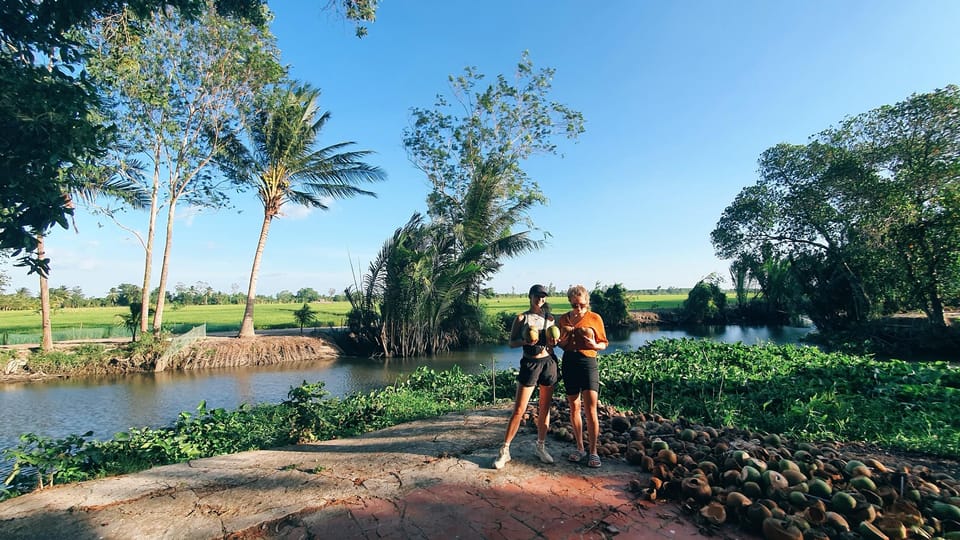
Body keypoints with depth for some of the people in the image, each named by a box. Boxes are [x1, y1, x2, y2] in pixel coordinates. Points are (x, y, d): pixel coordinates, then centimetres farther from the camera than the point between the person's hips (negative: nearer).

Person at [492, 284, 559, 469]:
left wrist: (554, 342, -6)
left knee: (545, 408, 11)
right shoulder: (521, 318, -1)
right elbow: (511, 343, -2)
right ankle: (504, 450, 7)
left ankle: (541, 447, 27)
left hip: (549, 363, 4)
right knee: (518, 410, -4)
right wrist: (525, 341, -21)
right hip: (529, 364, -4)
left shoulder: (550, 319, 9)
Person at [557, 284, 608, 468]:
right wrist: (562, 341, -7)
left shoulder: (595, 318, -2)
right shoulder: (563, 319, 7)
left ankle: (593, 451, 8)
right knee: (574, 409, 10)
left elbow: (604, 343, 4)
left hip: (588, 363, -3)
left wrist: (594, 345, -17)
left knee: (591, 411, -5)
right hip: (569, 363, 4)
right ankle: (580, 448, 23)